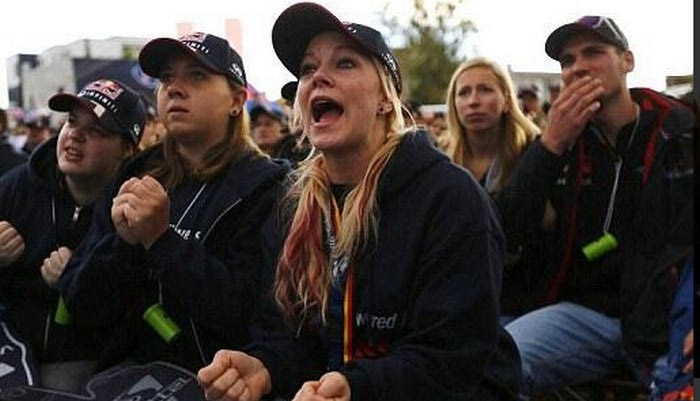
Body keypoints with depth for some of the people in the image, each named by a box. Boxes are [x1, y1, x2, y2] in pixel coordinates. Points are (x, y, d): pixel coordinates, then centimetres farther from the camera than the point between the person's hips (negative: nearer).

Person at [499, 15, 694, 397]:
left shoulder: (680, 132, 3)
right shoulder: (563, 141, 10)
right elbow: (509, 226, -1)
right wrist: (551, 144, -10)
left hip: (669, 318, -2)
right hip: (587, 310, 2)